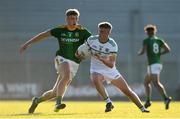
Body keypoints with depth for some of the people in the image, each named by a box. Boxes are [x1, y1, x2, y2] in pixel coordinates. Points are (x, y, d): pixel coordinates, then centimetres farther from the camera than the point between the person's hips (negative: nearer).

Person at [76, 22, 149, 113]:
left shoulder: (113, 45, -17)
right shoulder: (91, 40, -10)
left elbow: (111, 65, -22)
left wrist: (101, 59, -40)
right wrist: (79, 53, -12)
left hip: (110, 71, 0)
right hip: (96, 70, 0)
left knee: (127, 91, 3)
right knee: (96, 79, -38)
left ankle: (143, 109, 20)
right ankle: (108, 103, -26)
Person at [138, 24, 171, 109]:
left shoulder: (146, 40, -3)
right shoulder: (159, 40, 12)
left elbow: (143, 51, -14)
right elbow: (168, 50, 2)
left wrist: (139, 53, 10)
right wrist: (158, 54, 15)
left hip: (153, 65, -8)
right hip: (159, 63, 8)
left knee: (156, 83, -21)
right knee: (146, 82, 21)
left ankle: (166, 98, -40)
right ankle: (148, 101, 19)